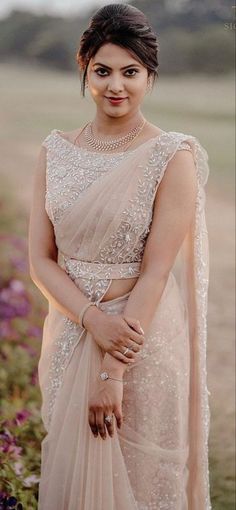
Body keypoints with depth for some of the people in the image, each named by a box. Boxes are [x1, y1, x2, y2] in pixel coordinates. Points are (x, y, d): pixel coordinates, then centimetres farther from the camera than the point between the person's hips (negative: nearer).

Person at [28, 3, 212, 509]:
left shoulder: (173, 157, -10)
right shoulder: (56, 151, 3)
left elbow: (155, 273, -14)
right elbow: (40, 259, 0)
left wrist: (112, 372, -17)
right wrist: (94, 319, -17)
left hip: (143, 343, -4)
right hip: (70, 337, 4)